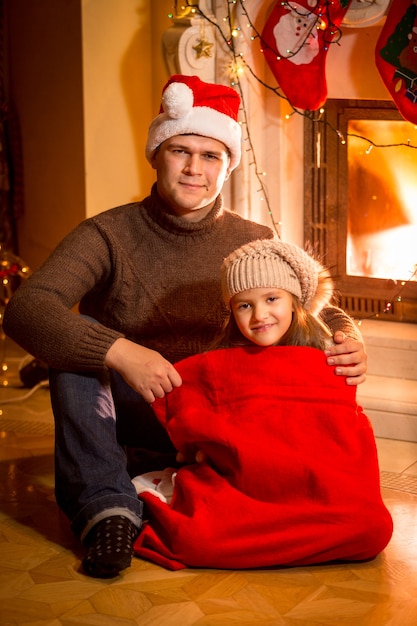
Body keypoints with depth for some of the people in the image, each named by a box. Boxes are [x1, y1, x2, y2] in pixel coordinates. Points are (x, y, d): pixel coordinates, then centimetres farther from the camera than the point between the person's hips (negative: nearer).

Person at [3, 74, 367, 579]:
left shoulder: (254, 243, 1)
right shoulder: (109, 235, -10)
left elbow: (323, 312, 4)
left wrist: (350, 342, -22)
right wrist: (120, 352, -40)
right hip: (129, 421, -2)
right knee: (77, 334, -25)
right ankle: (107, 506, -28)